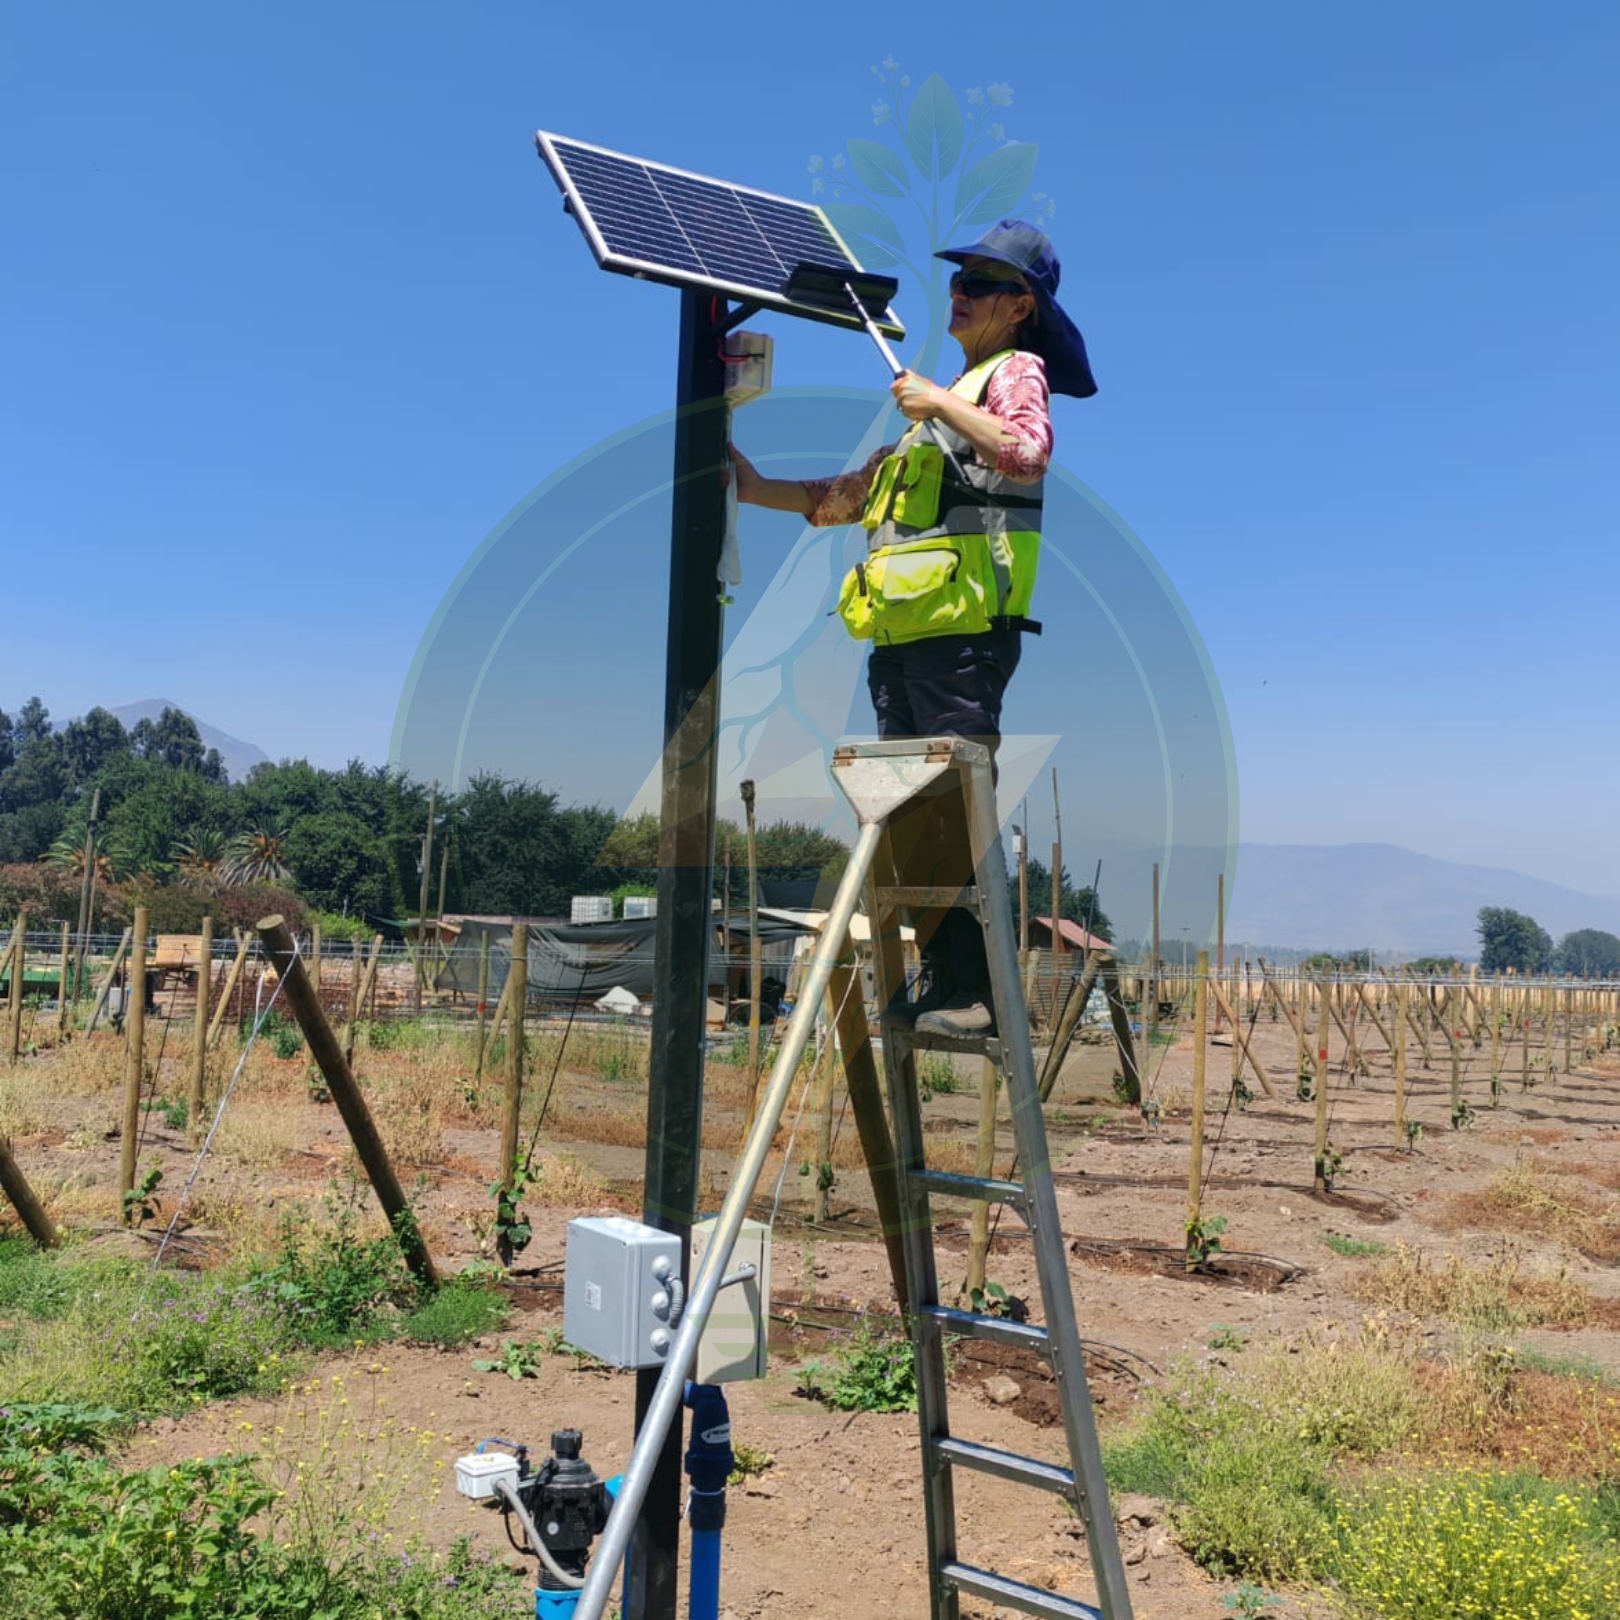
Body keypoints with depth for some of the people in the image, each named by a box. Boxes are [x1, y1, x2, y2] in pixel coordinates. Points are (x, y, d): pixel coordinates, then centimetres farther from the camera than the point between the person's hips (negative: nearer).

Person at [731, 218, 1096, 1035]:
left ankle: (978, 991, -9)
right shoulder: (943, 391, 31)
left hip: (965, 624, -9)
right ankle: (940, 979, 10)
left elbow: (1028, 454, -18)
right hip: (901, 630, 9)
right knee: (911, 812, 5)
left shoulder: (1017, 371, 5)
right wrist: (759, 488, 28)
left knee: (959, 811, -12)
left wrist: (938, 405, -12)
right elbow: (854, 494, 34)